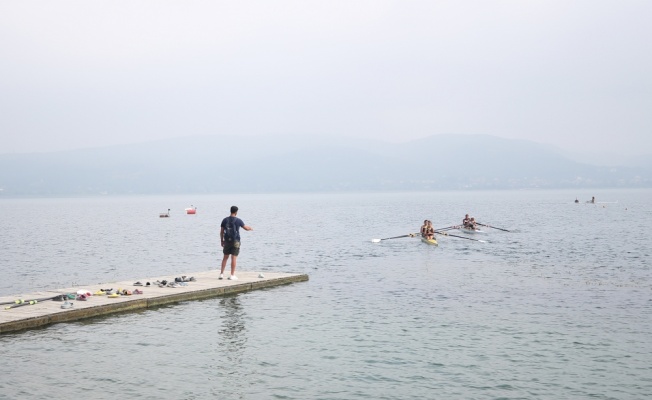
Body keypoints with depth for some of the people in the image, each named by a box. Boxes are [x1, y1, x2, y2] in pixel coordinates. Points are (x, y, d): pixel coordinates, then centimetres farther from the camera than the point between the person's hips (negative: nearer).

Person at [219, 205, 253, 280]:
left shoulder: (225, 220, 1)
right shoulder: (238, 220, -7)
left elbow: (221, 231, 4)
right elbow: (246, 228, 3)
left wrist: (222, 240, 14)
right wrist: (250, 228, 26)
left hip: (227, 241, 3)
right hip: (235, 241, -3)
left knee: (225, 257, 13)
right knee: (234, 258, 0)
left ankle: (221, 274, 12)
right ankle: (232, 275, 1)